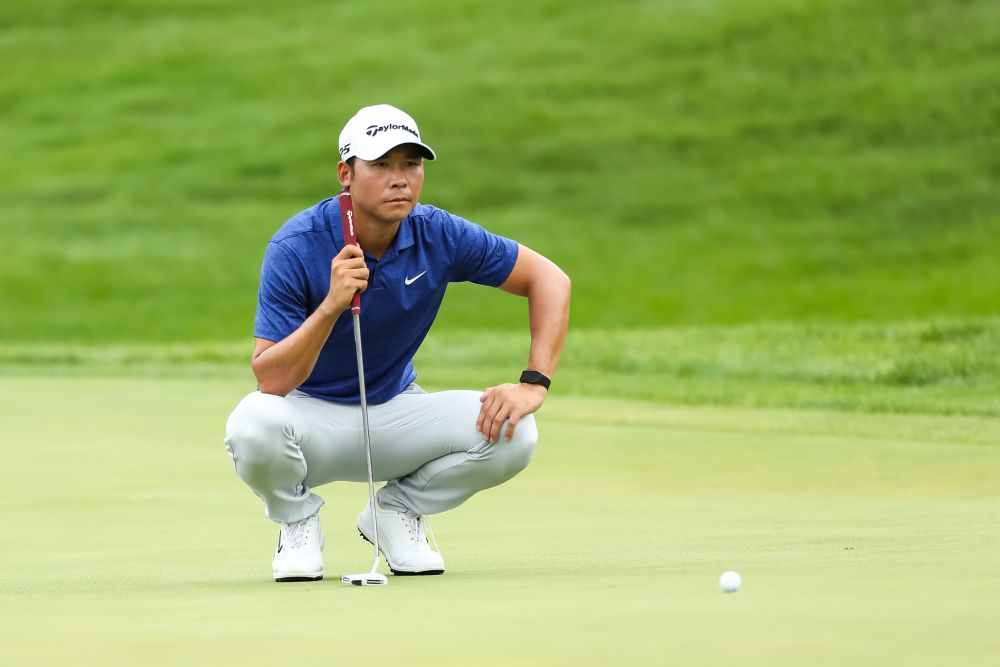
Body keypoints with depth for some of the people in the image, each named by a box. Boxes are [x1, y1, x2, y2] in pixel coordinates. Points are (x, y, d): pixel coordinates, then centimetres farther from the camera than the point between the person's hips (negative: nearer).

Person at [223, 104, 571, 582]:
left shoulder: (440, 236, -13)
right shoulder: (295, 248, -23)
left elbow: (548, 279, -3)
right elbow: (270, 381, -27)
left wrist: (534, 384, -16)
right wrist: (332, 305, -42)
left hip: (396, 411, 3)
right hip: (313, 415, -3)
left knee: (512, 433, -22)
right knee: (253, 425, -38)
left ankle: (397, 510, 6)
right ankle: (298, 523, -2)